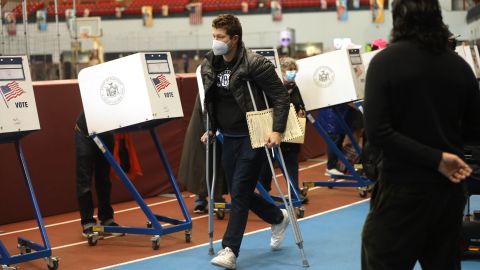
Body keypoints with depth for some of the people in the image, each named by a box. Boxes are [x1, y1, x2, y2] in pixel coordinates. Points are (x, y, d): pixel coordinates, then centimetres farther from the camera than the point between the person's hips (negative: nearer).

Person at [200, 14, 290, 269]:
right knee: (238, 192, 12)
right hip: (229, 138, 7)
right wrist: (211, 129, 14)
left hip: (252, 137, -7)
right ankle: (278, 218, 37)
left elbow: (281, 97, -14)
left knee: (239, 192, -9)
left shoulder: (256, 64, -16)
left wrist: (277, 131, -21)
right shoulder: (209, 65, 4)